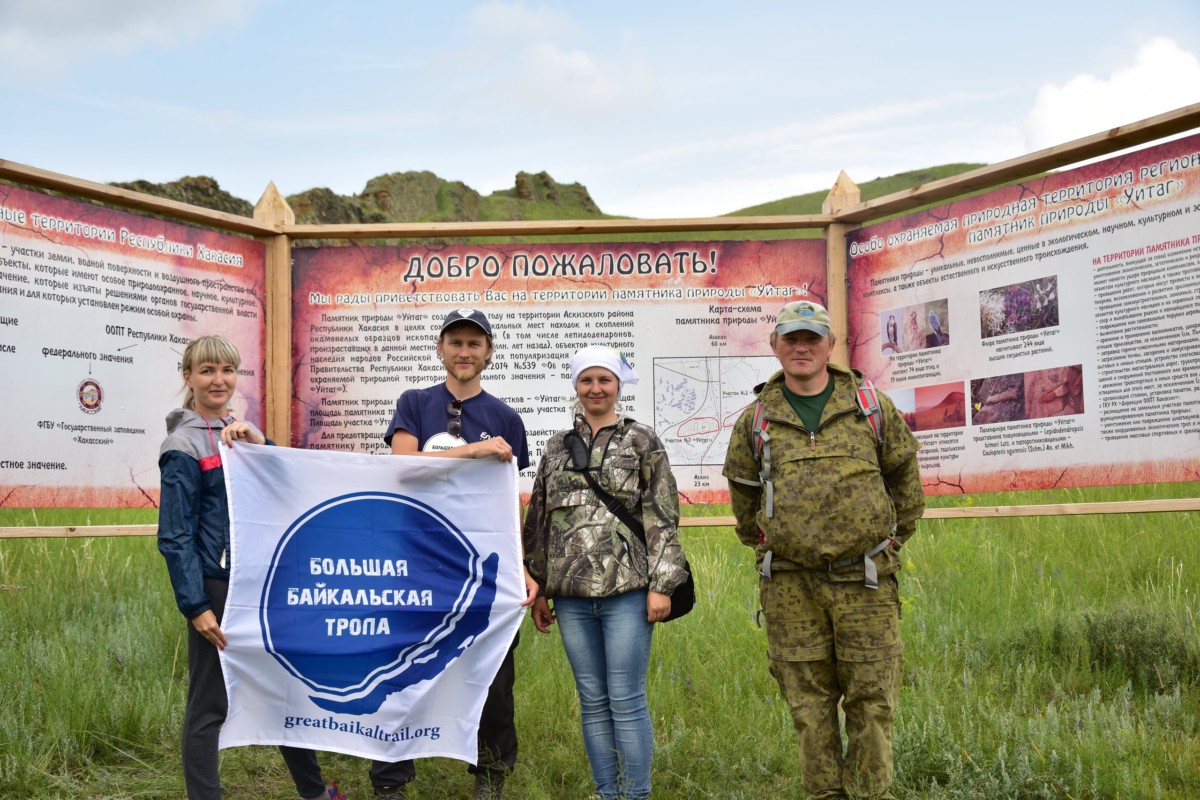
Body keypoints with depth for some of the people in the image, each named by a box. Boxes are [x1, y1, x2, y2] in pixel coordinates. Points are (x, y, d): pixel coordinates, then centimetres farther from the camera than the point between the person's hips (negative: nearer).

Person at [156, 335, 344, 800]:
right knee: (211, 704, 1)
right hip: (218, 588, -7)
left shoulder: (239, 430, 11)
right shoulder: (183, 446, -9)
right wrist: (196, 606, -16)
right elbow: (175, 537, -11)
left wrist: (259, 443, -16)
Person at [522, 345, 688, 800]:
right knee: (592, 702, 8)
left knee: (626, 701, -3)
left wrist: (661, 585, -9)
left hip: (627, 589, -4)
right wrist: (539, 590, 12)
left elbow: (663, 518, -2)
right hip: (572, 593, 4)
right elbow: (539, 520, 15)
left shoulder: (642, 441, 3)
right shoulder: (557, 447, 13)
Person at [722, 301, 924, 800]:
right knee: (809, 703, 5)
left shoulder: (872, 407, 5)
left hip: (864, 582, -1)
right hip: (790, 587, 1)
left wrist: (891, 543, 15)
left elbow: (904, 479, 15)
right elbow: (743, 494, 18)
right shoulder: (756, 420, 6)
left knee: (872, 700, 0)